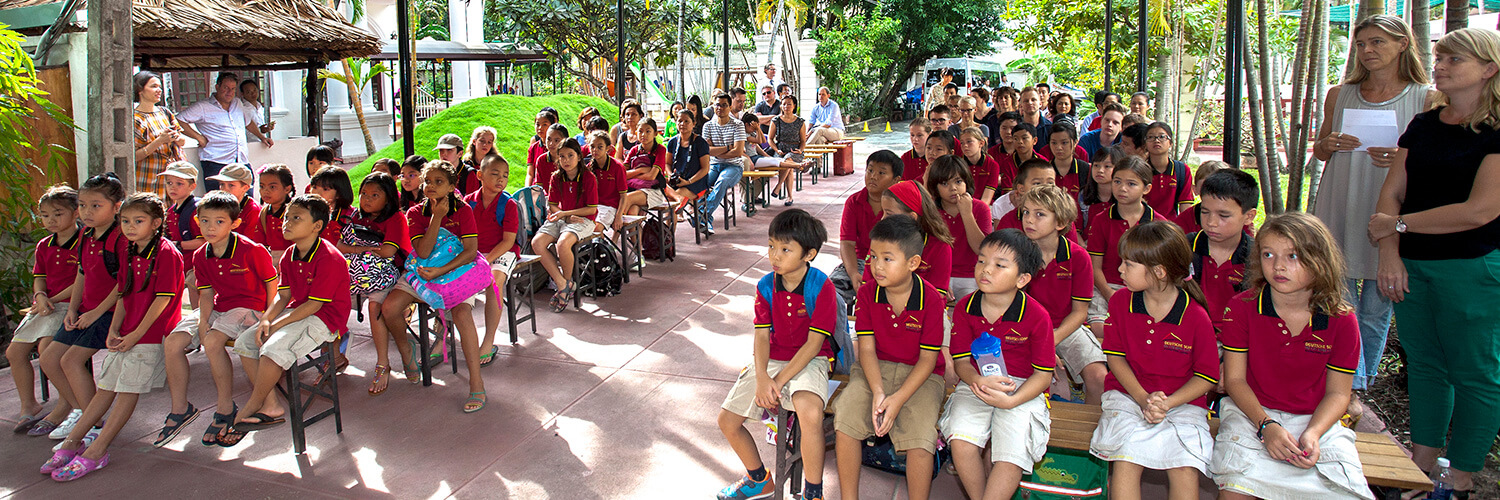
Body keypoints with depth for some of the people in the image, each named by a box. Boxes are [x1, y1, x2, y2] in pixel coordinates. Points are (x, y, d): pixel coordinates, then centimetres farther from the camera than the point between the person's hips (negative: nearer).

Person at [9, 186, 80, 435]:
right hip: (46, 305, 9)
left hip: (72, 304, -8)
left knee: (47, 347, -26)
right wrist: (40, 296, -7)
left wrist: (54, 300, -13)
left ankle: (66, 404, -12)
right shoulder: (43, 246, 16)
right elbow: (39, 278, 15)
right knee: (14, 351, 0)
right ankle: (29, 406, 14)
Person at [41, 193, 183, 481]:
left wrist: (136, 334, -15)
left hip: (151, 333, -8)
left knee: (129, 389, -7)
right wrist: (114, 331, 3)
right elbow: (123, 295, 16)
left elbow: (163, 298, -16)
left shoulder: (166, 253, -12)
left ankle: (96, 452, -5)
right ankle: (72, 442, 13)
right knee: (106, 386, 9)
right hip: (126, 334, 8)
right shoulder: (128, 254, 13)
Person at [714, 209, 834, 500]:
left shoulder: (822, 287, -15)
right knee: (727, 420, 1)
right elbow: (762, 336, -1)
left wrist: (779, 381, -20)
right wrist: (762, 379, -19)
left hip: (809, 361, -6)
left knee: (810, 413, -36)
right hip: (772, 360, 6)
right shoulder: (765, 287, 0)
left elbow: (814, 343, -17)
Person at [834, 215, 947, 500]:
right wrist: (878, 392, -21)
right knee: (844, 418, -21)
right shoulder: (867, 293, -3)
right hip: (875, 370, 3)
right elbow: (867, 348, -5)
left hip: (919, 376, -2)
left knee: (919, 439, -25)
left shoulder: (931, 300, -12)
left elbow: (928, 359, -10)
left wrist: (897, 399, -20)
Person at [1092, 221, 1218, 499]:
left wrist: (1167, 404, -16)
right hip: (1129, 395, 1)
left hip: (1182, 401, -1)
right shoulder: (1120, 302, -1)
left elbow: (1207, 377, -3)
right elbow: (1115, 357, 3)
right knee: (1126, 463, -23)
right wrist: (1143, 399, -11)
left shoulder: (1196, 317, -10)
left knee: (1185, 472, -22)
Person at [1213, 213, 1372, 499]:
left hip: (1316, 420, 2)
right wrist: (1266, 425, -19)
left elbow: (1337, 393, 2)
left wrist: (1312, 434, -17)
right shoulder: (1242, 308, -5)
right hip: (1251, 413, -1)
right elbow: (1234, 379, -4)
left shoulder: (1342, 321, -3)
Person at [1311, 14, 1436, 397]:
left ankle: (1360, 387, 21)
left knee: (1377, 306, 6)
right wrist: (1327, 145, -5)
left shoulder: (1428, 99, 1)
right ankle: (1352, 389, 4)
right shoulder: (1339, 96, 9)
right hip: (1339, 213, 2)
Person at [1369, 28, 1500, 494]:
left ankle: (1461, 477, 15)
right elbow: (1391, 192, 7)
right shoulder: (1423, 124, 10)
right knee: (1423, 363, 13)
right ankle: (1422, 461, 25)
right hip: (1412, 264, 6)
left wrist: (1398, 223, -9)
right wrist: (1390, 254, -5)